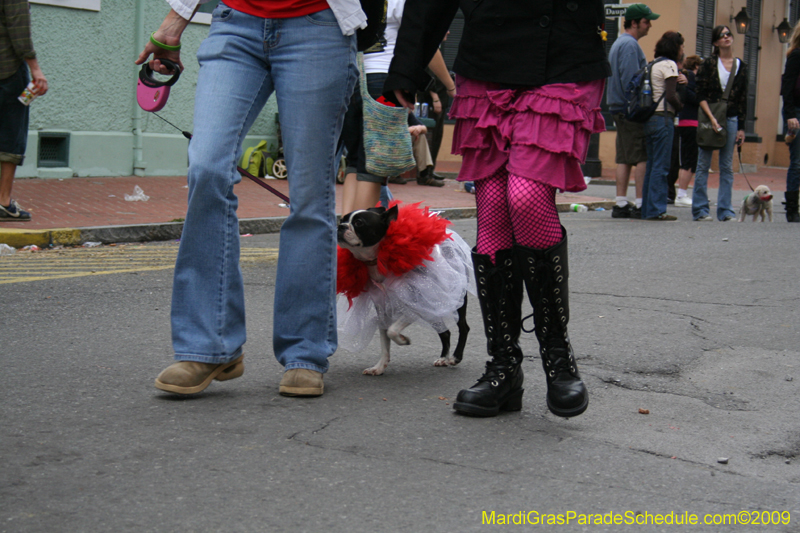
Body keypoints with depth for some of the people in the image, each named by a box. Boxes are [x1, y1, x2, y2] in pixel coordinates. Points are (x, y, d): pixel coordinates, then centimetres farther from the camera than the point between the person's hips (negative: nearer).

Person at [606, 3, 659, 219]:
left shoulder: (619, 43, 21)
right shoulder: (630, 44, -11)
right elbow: (631, 80, -19)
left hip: (620, 110, 10)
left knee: (624, 159, 8)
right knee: (643, 157, -8)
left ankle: (621, 204, 8)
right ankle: (641, 204, -8)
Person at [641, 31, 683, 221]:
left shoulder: (654, 64, 18)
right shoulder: (669, 64, -7)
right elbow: (671, 96, -16)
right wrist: (679, 107, 0)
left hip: (650, 118, 9)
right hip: (663, 118, -9)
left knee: (652, 165, 11)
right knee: (661, 166, -6)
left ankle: (647, 209, 13)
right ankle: (656, 210, -6)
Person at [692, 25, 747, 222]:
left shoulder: (741, 66, 10)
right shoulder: (708, 64, 0)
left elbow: (743, 99, 10)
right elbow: (700, 95, -5)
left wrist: (741, 127, 5)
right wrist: (712, 119, -16)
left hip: (731, 119, 3)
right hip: (708, 117, -3)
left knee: (727, 167, 3)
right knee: (703, 165, -1)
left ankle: (725, 211, 6)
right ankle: (700, 210, 4)